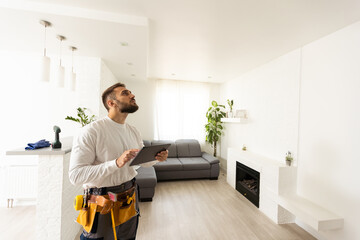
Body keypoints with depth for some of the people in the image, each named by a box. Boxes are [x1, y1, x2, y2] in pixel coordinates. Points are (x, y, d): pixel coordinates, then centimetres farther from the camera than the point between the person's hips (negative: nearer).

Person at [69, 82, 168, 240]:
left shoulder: (133, 132, 0)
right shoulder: (91, 131, -21)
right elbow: (75, 175, -24)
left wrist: (156, 158, -10)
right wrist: (116, 163, -34)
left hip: (130, 195, 6)